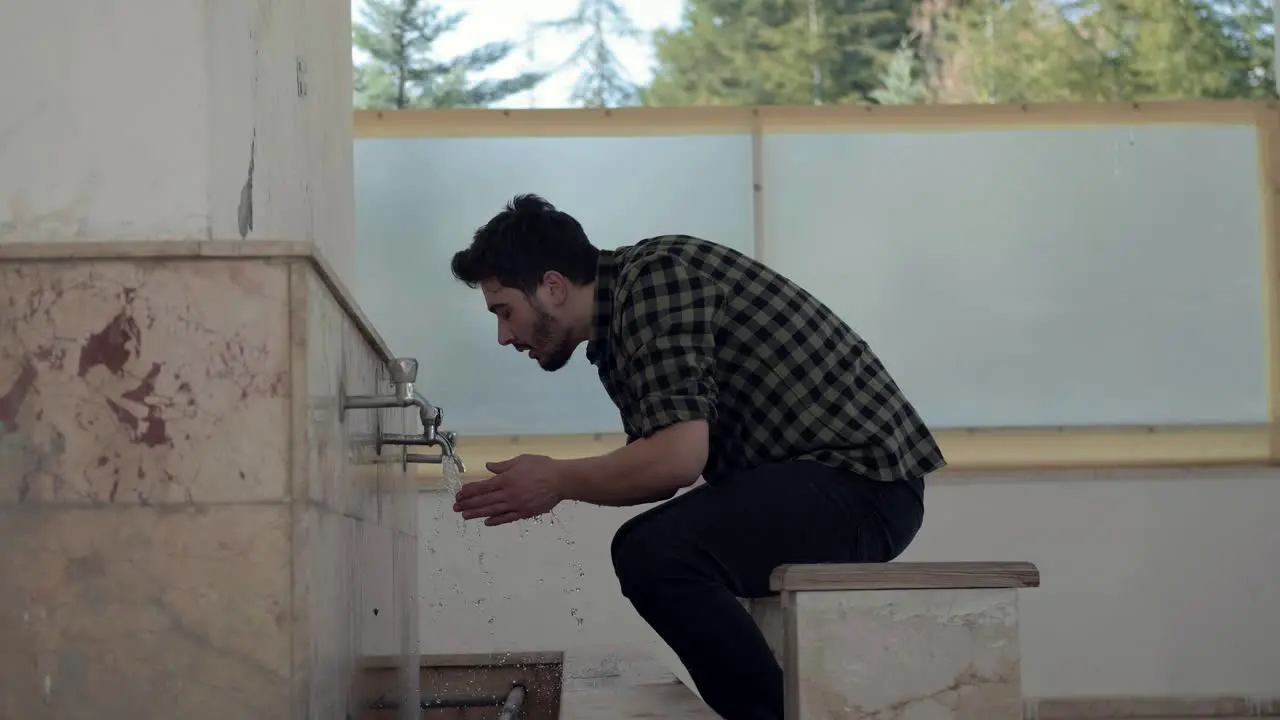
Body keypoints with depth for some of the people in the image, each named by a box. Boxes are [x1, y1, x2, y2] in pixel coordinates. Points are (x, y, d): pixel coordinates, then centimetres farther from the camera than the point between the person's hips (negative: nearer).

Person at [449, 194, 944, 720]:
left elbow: (678, 457, -24)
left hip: (860, 478, -11)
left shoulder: (655, 275, -16)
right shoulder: (616, 320, 13)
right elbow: (659, 465, 18)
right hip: (810, 476, 11)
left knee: (657, 556, -30)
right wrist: (537, 488, 8)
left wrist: (558, 481, -10)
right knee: (648, 551, 26)